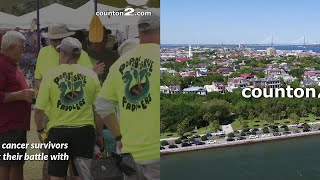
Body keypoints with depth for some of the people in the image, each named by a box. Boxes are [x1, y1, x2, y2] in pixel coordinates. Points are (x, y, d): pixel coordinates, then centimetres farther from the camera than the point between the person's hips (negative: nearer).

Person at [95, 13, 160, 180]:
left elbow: (102, 106, 9)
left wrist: (119, 136, 15)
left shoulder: (120, 63, 6)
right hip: (156, 152, -5)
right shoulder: (159, 58, -9)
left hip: (130, 151, 5)